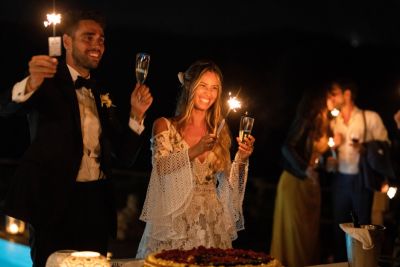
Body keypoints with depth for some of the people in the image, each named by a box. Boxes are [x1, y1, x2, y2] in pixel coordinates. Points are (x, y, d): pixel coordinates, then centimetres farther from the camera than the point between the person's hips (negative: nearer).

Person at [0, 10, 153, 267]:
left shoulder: (103, 97, 16)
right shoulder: (48, 81, -1)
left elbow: (125, 155, 13)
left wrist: (137, 114, -2)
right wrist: (30, 85, -42)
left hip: (97, 204, 6)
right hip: (54, 200, -5)